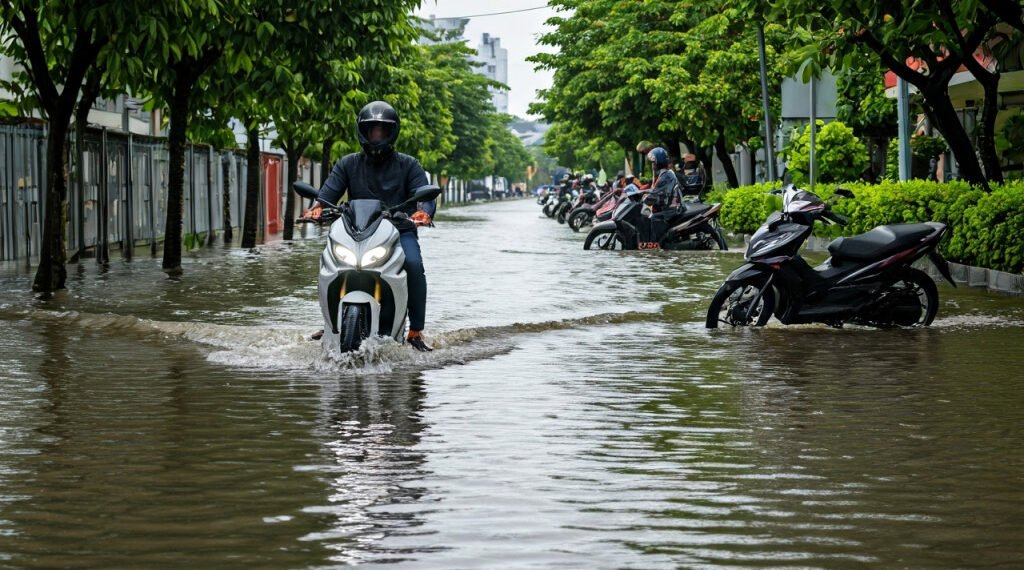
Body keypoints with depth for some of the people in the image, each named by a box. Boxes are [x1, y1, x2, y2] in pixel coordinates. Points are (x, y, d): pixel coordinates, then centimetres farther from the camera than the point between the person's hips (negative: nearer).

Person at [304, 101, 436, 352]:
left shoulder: (408, 165, 6)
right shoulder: (348, 164, 11)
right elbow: (329, 191, -2)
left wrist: (424, 212, -31)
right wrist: (317, 207, -26)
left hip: (400, 230, -2)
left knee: (413, 265, -31)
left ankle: (416, 332, -22)